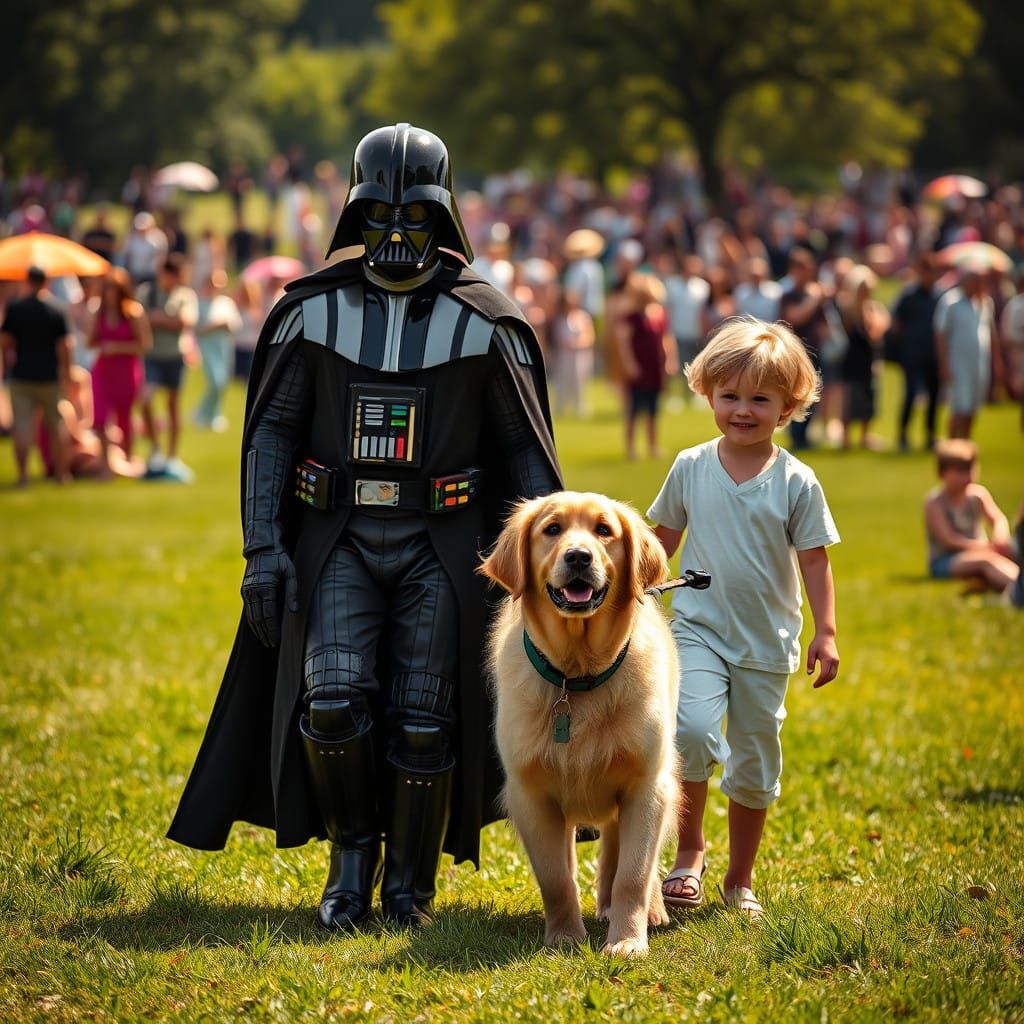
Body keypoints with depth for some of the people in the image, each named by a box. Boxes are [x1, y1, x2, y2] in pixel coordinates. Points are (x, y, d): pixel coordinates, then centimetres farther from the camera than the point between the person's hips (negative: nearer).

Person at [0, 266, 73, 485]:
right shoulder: (56, 312, -5)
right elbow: (64, 347, -6)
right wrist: (66, 373, 5)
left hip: (21, 376, -1)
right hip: (49, 376, 1)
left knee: (22, 426, -1)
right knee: (56, 425, 13)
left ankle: (23, 475, -7)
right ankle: (62, 473, 18)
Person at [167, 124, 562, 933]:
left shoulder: (484, 323, -3)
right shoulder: (314, 310, 1)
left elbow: (525, 450, 3)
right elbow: (272, 430, 4)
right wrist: (263, 548, -5)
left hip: (440, 546, -1)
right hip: (339, 540, 1)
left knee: (424, 724, -3)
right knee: (332, 704, -16)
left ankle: (411, 886, 17)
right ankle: (352, 853, 8)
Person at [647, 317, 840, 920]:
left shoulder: (797, 482, -4)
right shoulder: (691, 468, 0)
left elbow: (815, 560, 0)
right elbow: (663, 541, 12)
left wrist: (826, 633, -6)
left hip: (768, 644, 1)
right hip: (699, 628, 0)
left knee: (756, 764, 8)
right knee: (692, 729, -23)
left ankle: (741, 879, 24)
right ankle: (690, 851, -4)